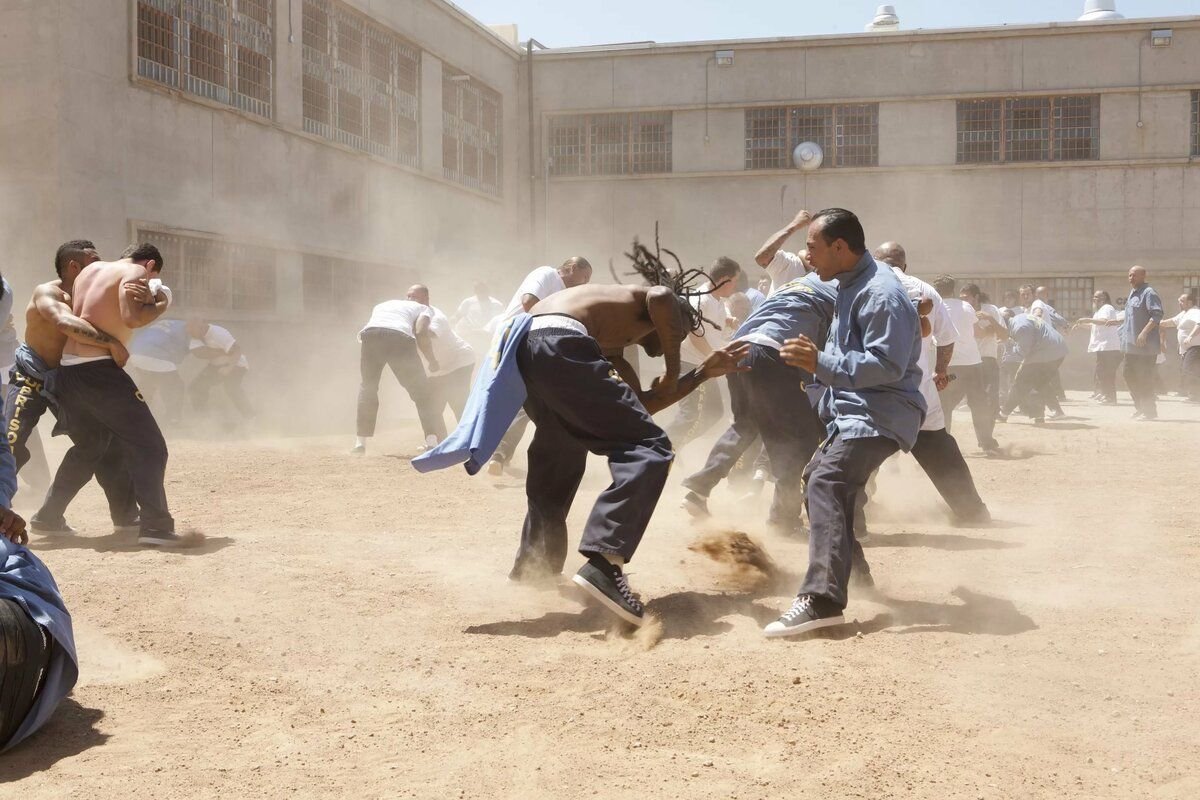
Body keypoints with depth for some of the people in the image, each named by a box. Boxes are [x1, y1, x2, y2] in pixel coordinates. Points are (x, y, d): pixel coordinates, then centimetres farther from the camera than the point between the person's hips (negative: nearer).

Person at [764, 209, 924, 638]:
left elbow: (887, 365, -26)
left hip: (879, 414, -11)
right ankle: (850, 569, 37)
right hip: (852, 411, 11)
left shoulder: (881, 293, -18)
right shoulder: (851, 285, 14)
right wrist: (819, 358, 13)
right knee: (819, 478, 23)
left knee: (827, 484, -27)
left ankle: (822, 600, -38)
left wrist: (822, 363, -26)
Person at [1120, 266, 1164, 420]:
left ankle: (1149, 411, 3)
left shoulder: (1149, 293, -13)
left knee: (1144, 378, -5)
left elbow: (1157, 315, -22)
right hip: (1131, 344, 9)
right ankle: (1140, 407, 23)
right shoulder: (1133, 293, 16)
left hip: (1145, 345, -9)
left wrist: (1144, 333, -28)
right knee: (1129, 375, 13)